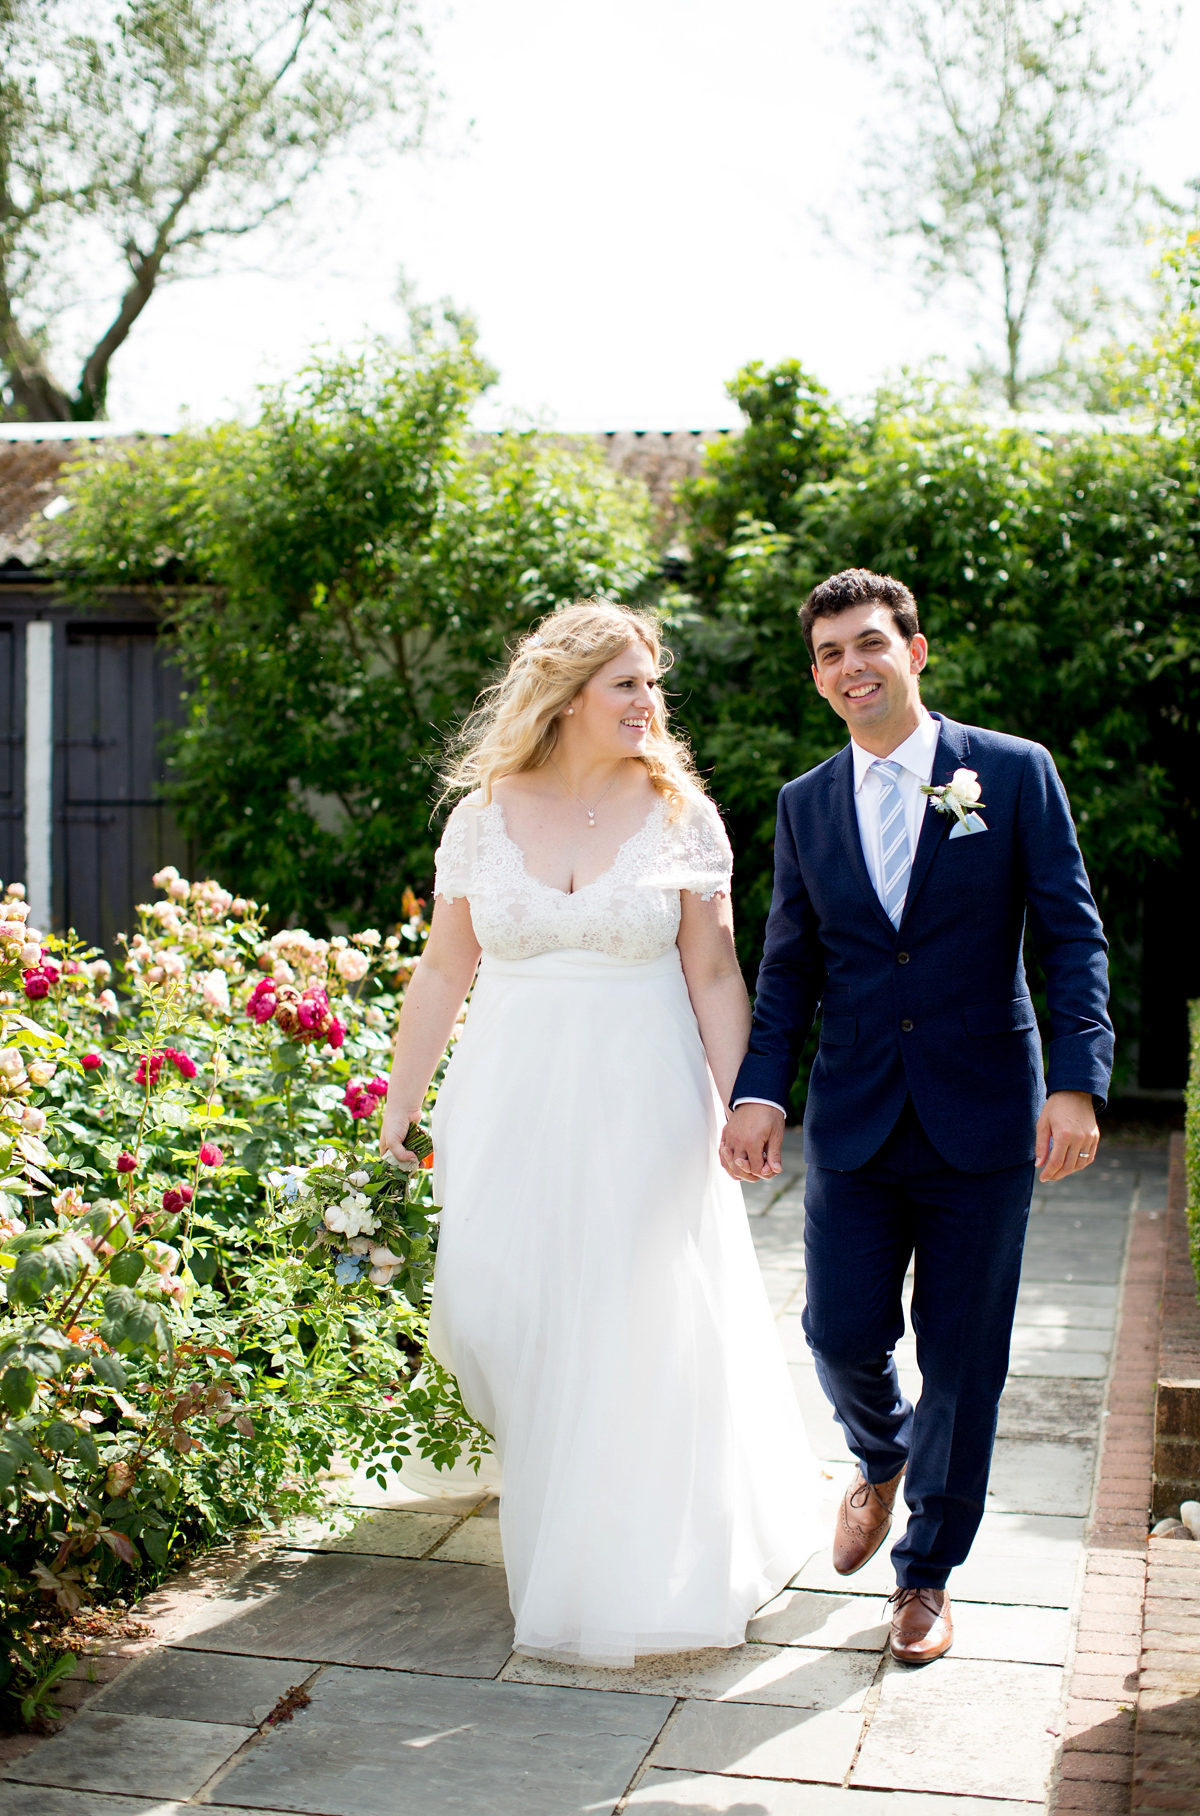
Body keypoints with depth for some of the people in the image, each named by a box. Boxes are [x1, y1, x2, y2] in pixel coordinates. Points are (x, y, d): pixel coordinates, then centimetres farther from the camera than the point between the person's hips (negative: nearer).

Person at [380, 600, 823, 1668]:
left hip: (641, 1109, -1)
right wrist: (398, 1112, 6)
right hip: (513, 1108, 1)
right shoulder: (485, 815, 1)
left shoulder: (679, 815, -1)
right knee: (491, 1310, -1)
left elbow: (715, 978, -1)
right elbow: (443, 975, 5)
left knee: (638, 1331, 2)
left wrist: (739, 1111, -8)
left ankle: (629, 1570, 24)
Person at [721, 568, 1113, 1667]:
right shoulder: (806, 804, 8)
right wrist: (759, 1091, -4)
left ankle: (928, 1570, 26)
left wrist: (1077, 1081, -15)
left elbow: (1073, 938, -4)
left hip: (982, 1120, -2)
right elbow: (790, 966, 10)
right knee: (843, 1333, 1)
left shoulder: (1015, 774, -2)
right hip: (853, 1122, 2)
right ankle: (881, 1462, 37)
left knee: (963, 1359, 5)